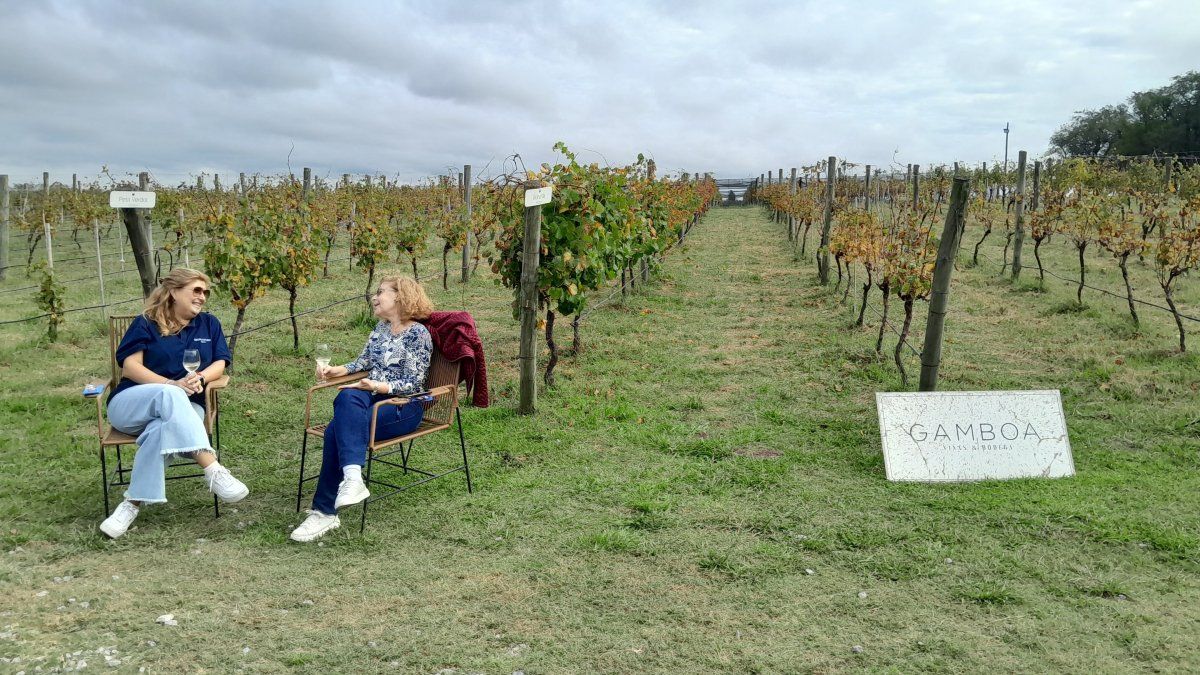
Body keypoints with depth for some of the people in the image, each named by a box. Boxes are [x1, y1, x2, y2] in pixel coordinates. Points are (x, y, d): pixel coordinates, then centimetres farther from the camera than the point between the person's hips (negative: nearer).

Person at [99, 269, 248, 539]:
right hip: (130, 405, -2)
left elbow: (220, 364, 7)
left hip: (185, 408, 2)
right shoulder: (146, 324, 9)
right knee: (168, 396, -38)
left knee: (162, 427, -36)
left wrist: (200, 378, -17)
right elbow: (130, 366, -4)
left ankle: (134, 503, -36)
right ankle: (213, 471, -50)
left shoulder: (208, 324, 18)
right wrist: (172, 385, -19)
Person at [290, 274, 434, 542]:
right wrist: (336, 370, 9)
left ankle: (325, 512, -26)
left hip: (404, 405, -6)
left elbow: (413, 384, -10)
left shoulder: (418, 333, -6)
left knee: (339, 429, -28)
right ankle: (352, 477, -44)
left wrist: (378, 386, -24)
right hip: (371, 397, 6)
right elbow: (363, 362, 27)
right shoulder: (381, 327, 19)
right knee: (347, 397, -31)